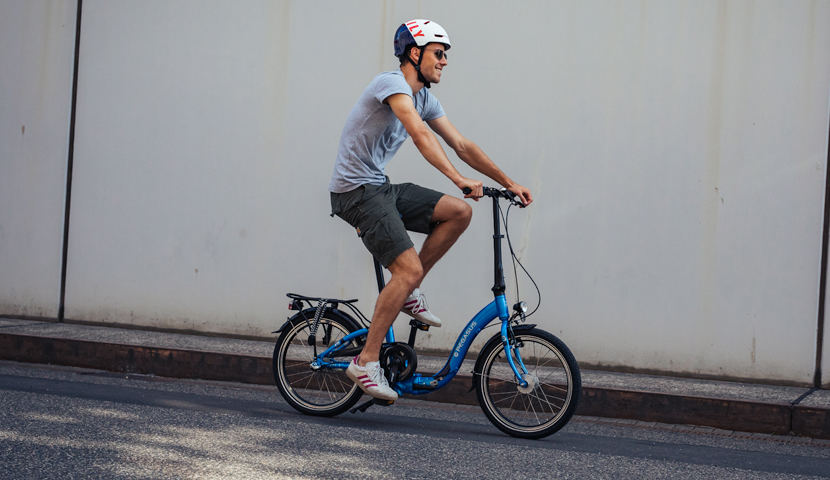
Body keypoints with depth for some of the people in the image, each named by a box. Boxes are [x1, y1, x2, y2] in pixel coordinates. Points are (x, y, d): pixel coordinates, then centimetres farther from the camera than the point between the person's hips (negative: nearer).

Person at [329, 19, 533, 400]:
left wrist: (508, 182, 7)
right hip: (356, 189, -9)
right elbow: (420, 134, -31)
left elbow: (462, 146, 13)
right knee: (409, 269, -18)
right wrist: (457, 179, -40)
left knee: (459, 212, -3)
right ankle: (366, 362, -11)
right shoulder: (393, 84, -16)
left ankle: (407, 294, 5)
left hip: (380, 188, 9)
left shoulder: (425, 98, 12)